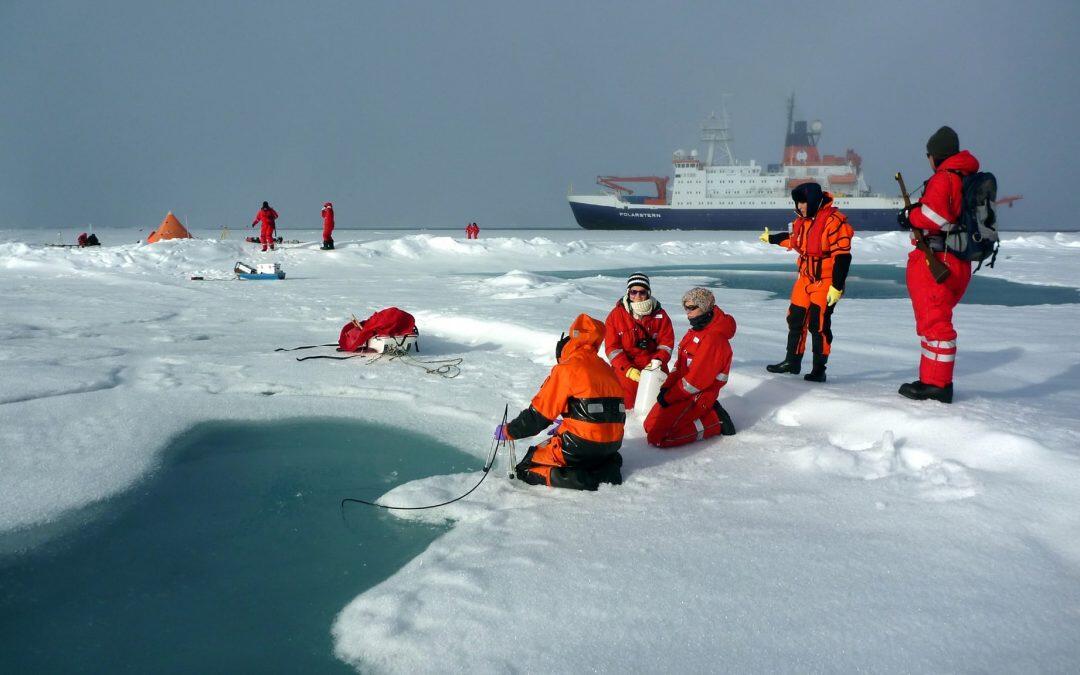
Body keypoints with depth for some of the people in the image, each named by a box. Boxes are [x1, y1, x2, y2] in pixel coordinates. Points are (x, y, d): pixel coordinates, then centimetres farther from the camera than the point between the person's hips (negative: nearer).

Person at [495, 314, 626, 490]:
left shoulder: (567, 369, -8)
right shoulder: (606, 368, 13)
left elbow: (538, 414, -6)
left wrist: (508, 431, 7)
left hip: (582, 443, -7)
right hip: (613, 443, 7)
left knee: (527, 468, 6)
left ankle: (581, 479, -13)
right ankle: (606, 467, 7)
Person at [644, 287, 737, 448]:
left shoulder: (713, 339, -22)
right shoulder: (696, 331, 11)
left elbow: (697, 379, -23)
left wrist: (669, 397, -15)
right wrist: (666, 387, 0)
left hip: (697, 398, -10)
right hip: (684, 392, 10)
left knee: (656, 436, -16)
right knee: (650, 425, 11)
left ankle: (714, 422, -6)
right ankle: (708, 414, 10)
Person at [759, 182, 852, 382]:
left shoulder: (833, 221, -19)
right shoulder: (802, 220, 6)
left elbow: (842, 256, -21)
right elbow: (793, 239, 28)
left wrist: (837, 286, -23)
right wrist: (771, 238, 39)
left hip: (826, 281, -8)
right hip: (805, 278, 8)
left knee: (818, 324, -9)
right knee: (795, 319, 13)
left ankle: (819, 369, 3)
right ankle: (792, 361, 27)